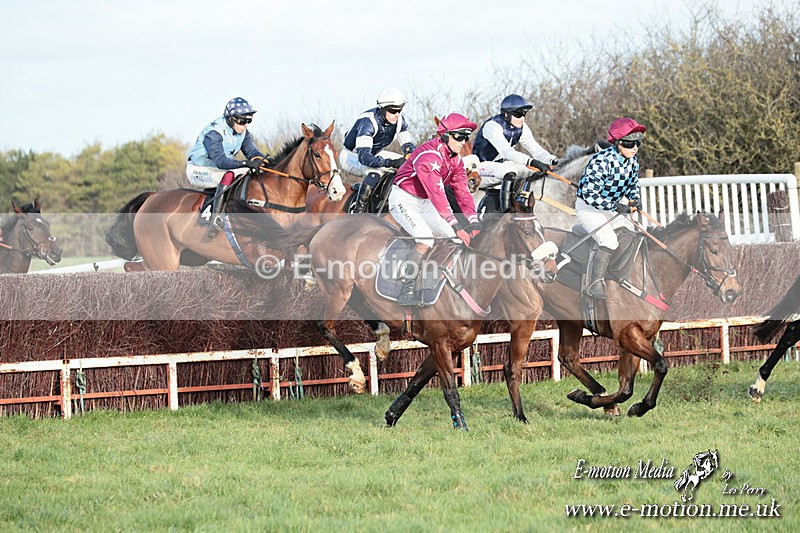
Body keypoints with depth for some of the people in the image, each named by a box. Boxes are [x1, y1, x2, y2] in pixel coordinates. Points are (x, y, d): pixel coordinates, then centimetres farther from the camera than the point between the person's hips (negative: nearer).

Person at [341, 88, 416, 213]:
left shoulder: (400, 120, -13)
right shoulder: (368, 122, -35)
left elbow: (408, 146, -4)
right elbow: (364, 157, -44)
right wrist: (390, 163, -56)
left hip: (374, 154, 8)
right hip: (351, 156, -8)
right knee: (375, 172, -36)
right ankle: (357, 211, -30)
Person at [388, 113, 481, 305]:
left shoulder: (455, 159, 0)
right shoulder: (429, 155, -30)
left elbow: (462, 191, -4)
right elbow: (437, 193, -37)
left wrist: (474, 222, -18)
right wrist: (456, 225, -42)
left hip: (423, 202, 9)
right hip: (403, 199, -9)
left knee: (453, 238, -2)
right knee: (426, 240, -27)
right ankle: (406, 293, -23)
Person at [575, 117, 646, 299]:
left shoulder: (632, 162, -4)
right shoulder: (602, 161, -28)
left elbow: (633, 185, 16)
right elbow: (590, 194, -30)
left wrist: (635, 200, -6)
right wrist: (616, 207, -31)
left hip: (612, 208, 8)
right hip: (588, 207, -8)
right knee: (609, 241, -27)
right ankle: (596, 284, -25)